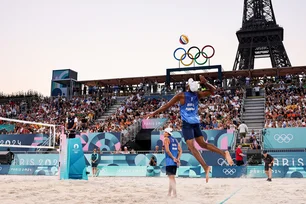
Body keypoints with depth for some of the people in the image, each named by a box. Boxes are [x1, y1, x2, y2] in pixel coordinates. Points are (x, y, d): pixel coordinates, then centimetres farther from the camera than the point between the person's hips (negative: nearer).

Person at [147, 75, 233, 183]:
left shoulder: (181, 95, -8)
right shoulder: (197, 94, 6)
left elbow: (167, 105, -4)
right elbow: (212, 90, 18)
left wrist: (154, 113, 2)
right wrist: (205, 83, 0)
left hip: (187, 123, -6)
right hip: (196, 122, 6)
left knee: (191, 147, -9)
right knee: (203, 144, 16)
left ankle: (205, 167, -22)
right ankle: (224, 153, 3)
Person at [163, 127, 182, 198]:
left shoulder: (166, 139, -4)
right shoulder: (175, 140, 17)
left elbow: (167, 150, -17)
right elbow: (180, 150, 11)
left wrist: (173, 158, -13)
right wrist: (178, 158, 2)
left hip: (169, 161, -8)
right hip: (175, 161, 8)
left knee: (171, 177, -6)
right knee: (172, 177, 15)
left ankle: (174, 193, -10)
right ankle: (169, 193, 24)